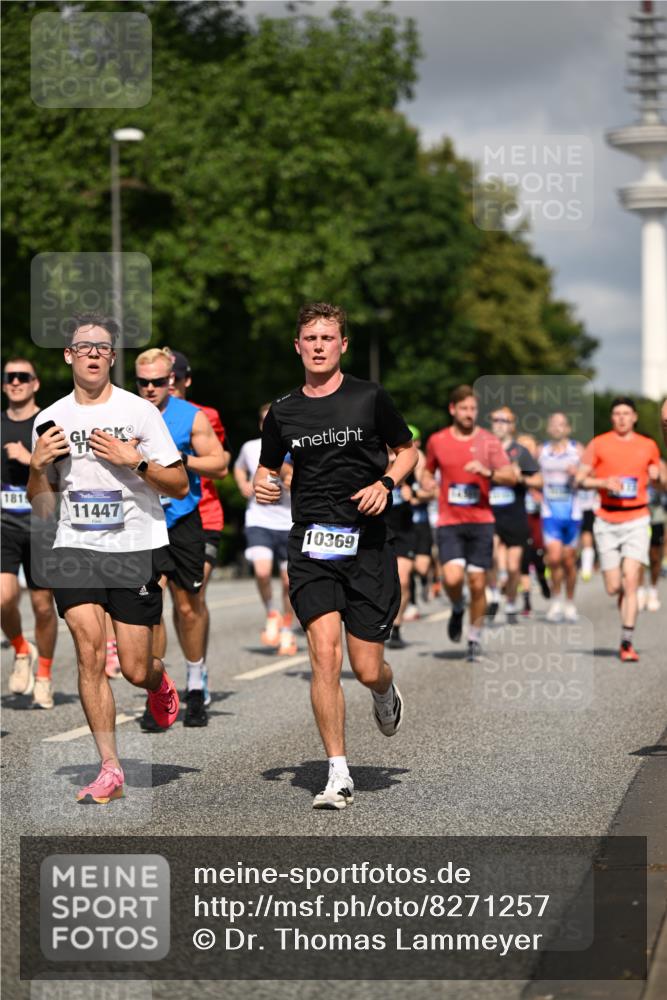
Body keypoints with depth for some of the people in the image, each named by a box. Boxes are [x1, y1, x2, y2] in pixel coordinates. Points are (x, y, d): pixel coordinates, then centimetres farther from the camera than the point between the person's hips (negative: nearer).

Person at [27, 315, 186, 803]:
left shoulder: (139, 412, -1)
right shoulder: (50, 420, 8)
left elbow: (181, 485, 0)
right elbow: (42, 508, 14)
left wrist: (135, 461, -15)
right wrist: (38, 467, -6)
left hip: (136, 549, -2)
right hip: (75, 548, 2)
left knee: (136, 670, -1)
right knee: (90, 649, -15)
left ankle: (160, 681, 37)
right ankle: (110, 768, -9)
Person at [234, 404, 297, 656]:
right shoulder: (250, 448, 6)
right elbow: (239, 468, 27)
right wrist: (243, 486, 8)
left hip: (289, 522, 0)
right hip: (259, 520, 0)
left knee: (290, 580, 3)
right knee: (262, 571, -22)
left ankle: (287, 630, 24)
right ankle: (272, 615, 4)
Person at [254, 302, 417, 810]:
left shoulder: (370, 398, 1)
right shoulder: (283, 412, 8)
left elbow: (408, 451, 12)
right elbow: (268, 467, 22)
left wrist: (385, 484, -7)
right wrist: (262, 484, -1)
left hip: (367, 544, -1)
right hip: (311, 547, 1)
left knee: (367, 669, 0)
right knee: (325, 656, -14)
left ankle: (386, 692, 40)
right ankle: (339, 776, -7)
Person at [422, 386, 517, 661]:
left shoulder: (488, 441, 1)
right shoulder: (437, 441, 6)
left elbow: (511, 477, -4)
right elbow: (428, 470, 23)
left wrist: (487, 472, -21)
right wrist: (427, 483, 1)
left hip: (481, 521, 0)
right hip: (449, 522, 0)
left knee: (477, 584, 0)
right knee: (452, 578, -18)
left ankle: (475, 638, 18)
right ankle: (457, 609, 15)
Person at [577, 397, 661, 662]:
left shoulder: (648, 446, 8)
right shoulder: (598, 444, 4)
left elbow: (655, 477, 21)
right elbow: (580, 479, 3)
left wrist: (656, 477, -2)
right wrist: (604, 482, -15)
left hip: (636, 521, 0)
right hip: (607, 522, 0)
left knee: (630, 581, -14)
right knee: (614, 588, 1)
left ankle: (627, 642, -12)